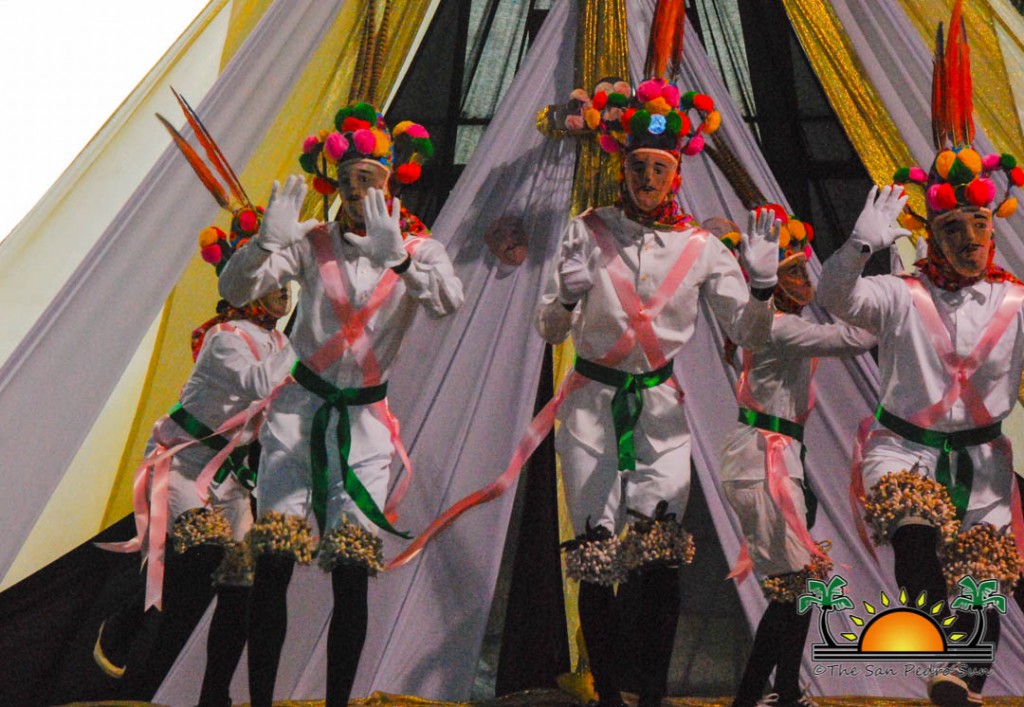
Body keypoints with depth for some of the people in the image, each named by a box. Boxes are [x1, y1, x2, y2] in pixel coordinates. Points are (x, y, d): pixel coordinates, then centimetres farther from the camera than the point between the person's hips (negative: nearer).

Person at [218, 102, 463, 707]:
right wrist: (267, 243, -29)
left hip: (365, 421, 0)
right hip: (298, 409, 0)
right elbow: (236, 290, -9)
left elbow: (450, 301, -21)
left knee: (352, 576, -4)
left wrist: (397, 259, -39)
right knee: (272, 569, -6)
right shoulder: (312, 242, 2)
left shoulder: (419, 249, 1)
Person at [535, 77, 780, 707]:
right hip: (593, 406, 0)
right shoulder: (588, 232, 1)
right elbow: (550, 331, 1)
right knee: (596, 556, -4)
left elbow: (749, 333, 2)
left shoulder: (701, 248, 3)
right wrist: (568, 295, -20)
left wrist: (763, 283, -16)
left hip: (662, 409, 0)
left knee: (662, 555, -15)